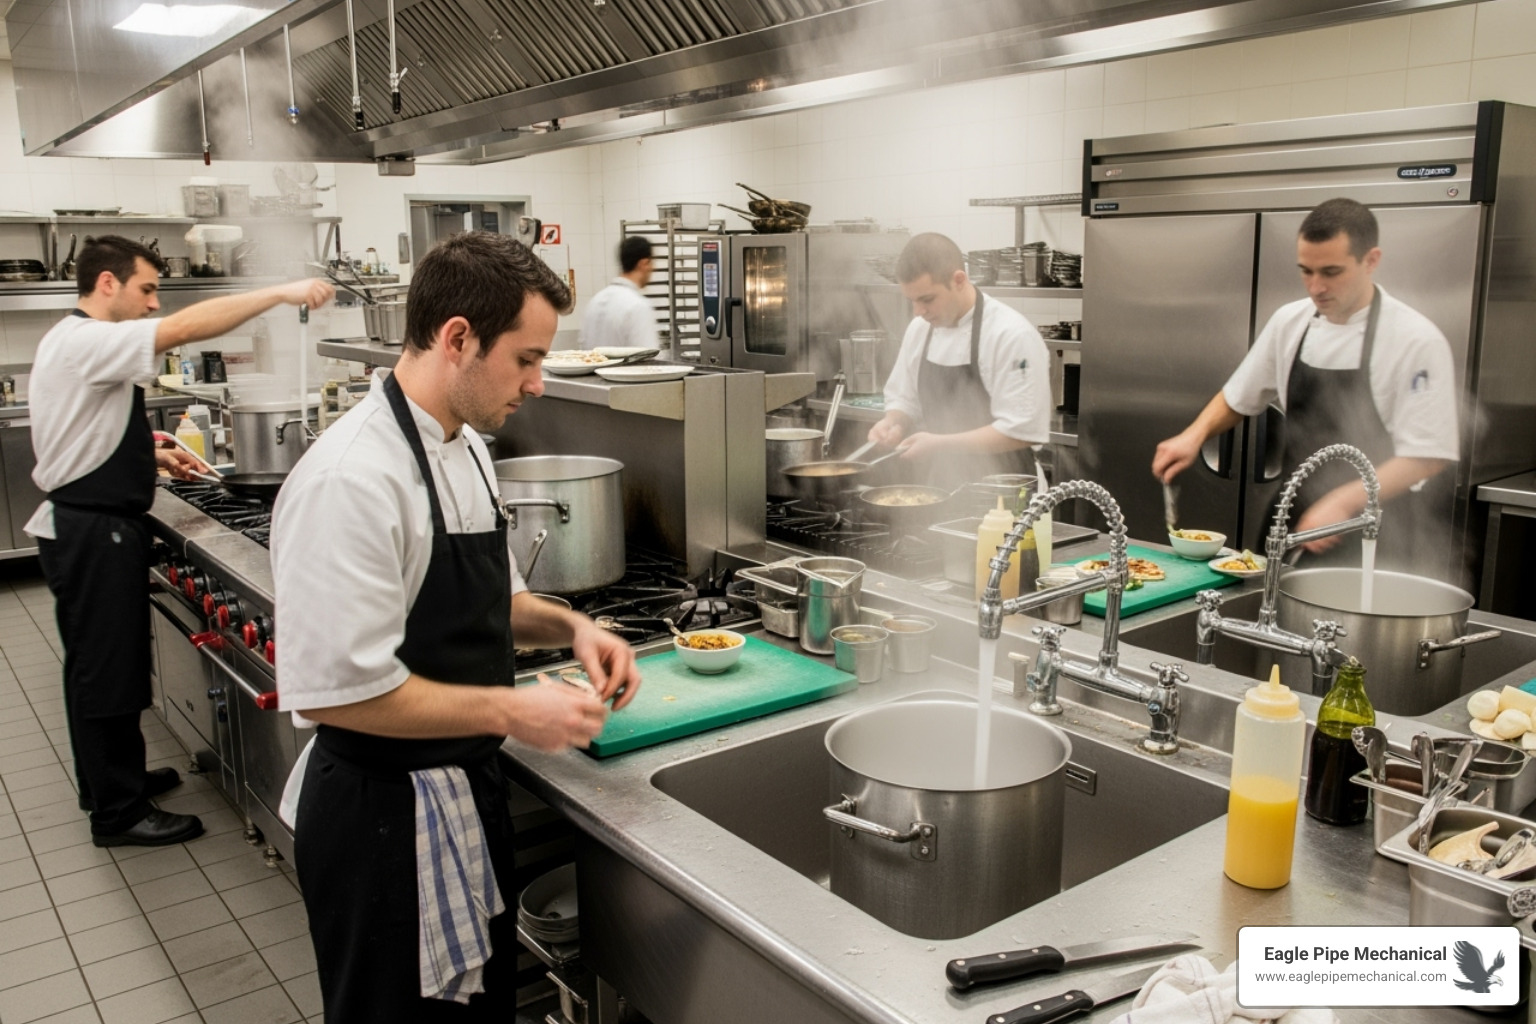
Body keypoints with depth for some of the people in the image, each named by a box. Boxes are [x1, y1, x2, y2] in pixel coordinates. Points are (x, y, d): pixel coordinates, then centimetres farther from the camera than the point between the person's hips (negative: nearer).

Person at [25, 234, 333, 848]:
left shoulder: (82, 345, 15)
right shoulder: (84, 342, -19)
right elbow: (187, 327, -31)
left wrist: (153, 456, 13)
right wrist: (282, 292, -27)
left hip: (96, 528, 11)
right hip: (91, 534, -11)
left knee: (102, 664, 20)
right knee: (104, 668, -1)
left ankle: (113, 777, 34)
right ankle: (117, 813, 10)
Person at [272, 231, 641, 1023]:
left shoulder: (465, 446, 6)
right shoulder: (350, 480, -25)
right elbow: (334, 689, -27)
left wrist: (567, 626, -1)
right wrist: (509, 710, -22)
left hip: (467, 797, 9)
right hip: (380, 819, -9)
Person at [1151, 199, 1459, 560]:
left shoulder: (1416, 340, -16)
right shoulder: (1290, 321, 0)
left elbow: (1426, 457, -17)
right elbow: (1238, 398, 12)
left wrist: (1343, 502, -29)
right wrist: (1194, 435, -7)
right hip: (1293, 519, 5)